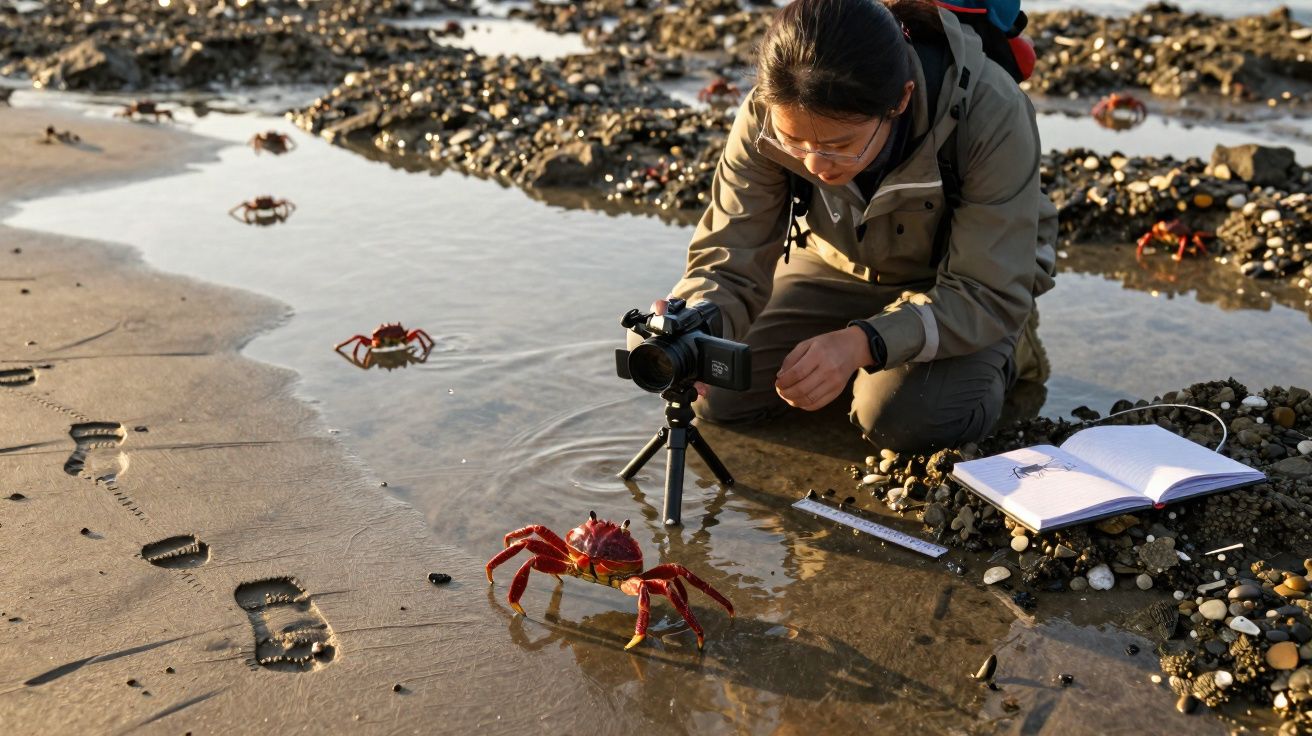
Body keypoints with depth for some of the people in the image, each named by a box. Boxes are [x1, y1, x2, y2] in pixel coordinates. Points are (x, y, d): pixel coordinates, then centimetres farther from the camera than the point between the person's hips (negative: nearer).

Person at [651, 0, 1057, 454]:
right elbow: (729, 262, -22)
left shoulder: (992, 115, -36)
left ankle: (1006, 351, 4)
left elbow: (989, 294, -32)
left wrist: (863, 343, -48)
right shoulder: (769, 115, -27)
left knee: (908, 418, -30)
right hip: (841, 266, 4)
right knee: (717, 395, -10)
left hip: (963, 277, -3)